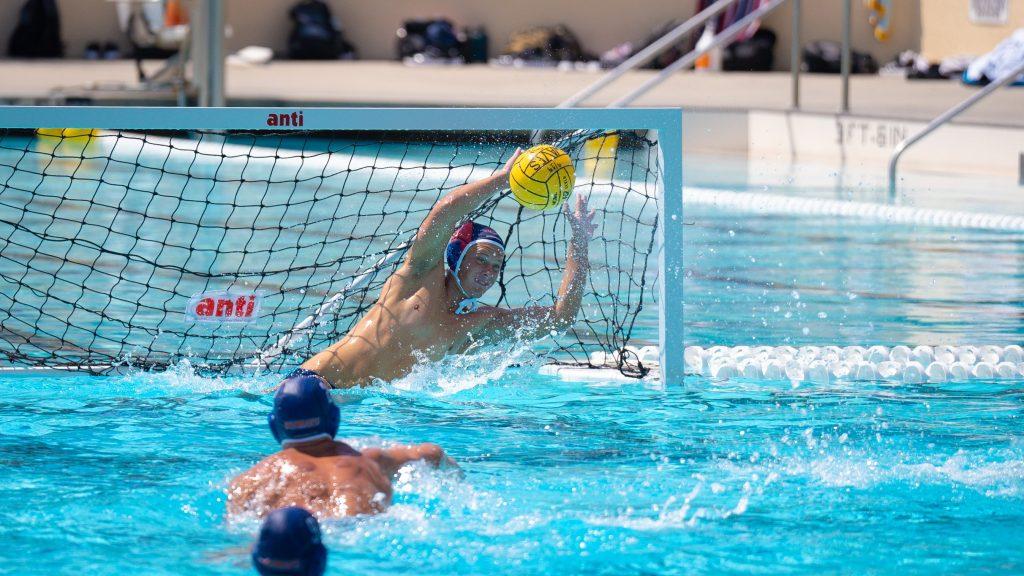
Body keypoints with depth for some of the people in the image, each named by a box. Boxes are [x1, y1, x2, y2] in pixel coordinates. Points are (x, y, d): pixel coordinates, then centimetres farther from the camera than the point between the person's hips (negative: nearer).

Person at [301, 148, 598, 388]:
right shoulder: (423, 275, -1)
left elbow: (561, 316, 7)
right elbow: (445, 210, -17)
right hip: (322, 378, -7)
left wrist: (579, 243, 3)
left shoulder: (484, 322, 12)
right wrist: (503, 177, -8)